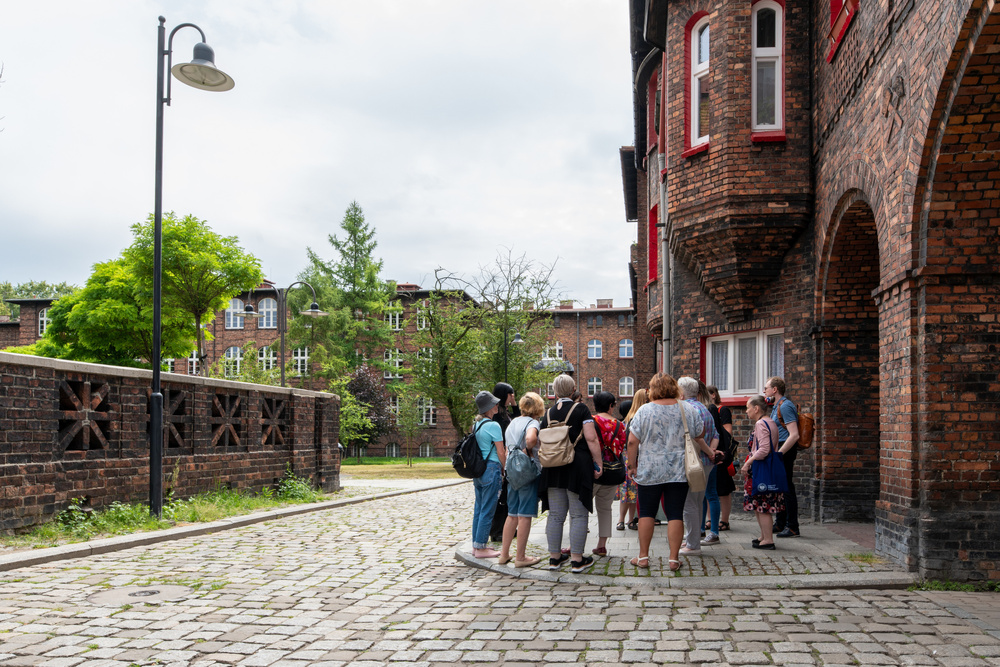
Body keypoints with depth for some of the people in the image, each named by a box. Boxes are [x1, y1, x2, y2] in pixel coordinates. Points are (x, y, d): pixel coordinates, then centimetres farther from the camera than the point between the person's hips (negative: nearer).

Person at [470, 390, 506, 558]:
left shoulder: (477, 425, 11)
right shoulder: (493, 425, -13)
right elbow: (501, 453, -11)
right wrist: (505, 469, 3)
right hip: (491, 469, -8)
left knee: (479, 508, 13)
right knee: (487, 510, -3)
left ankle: (476, 545, 19)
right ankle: (481, 547, -1)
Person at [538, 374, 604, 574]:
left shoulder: (548, 414, 9)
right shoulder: (581, 409, -4)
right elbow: (591, 439, -10)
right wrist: (598, 463, -4)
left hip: (553, 468, 5)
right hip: (577, 467, -4)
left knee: (555, 514, 10)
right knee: (578, 515, 1)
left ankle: (555, 557, 16)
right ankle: (577, 560, 2)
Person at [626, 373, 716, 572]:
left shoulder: (644, 411, -6)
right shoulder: (689, 409, 1)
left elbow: (632, 441, -7)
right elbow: (698, 438, 10)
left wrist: (632, 464, 4)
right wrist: (710, 452, 28)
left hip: (650, 471, -1)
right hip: (679, 472, 2)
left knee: (646, 512, 8)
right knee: (675, 514, 4)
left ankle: (643, 556, 11)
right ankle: (674, 559, 4)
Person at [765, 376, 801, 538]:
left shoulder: (785, 406, -15)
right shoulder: (776, 406, 17)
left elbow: (794, 435, -23)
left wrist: (779, 453, -24)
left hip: (785, 449, -11)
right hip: (779, 450, 11)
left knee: (786, 488, -8)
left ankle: (792, 527, -4)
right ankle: (780, 524, 23)